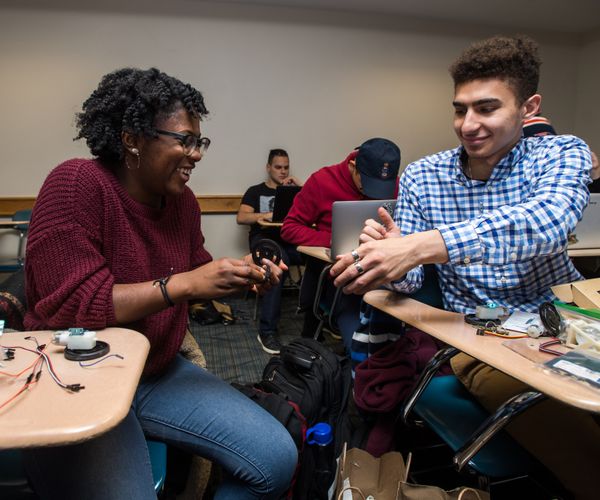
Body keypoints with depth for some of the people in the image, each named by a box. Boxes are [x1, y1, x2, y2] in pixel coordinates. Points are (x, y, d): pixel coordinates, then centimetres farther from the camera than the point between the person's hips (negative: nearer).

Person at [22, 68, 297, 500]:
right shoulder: (75, 185, -16)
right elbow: (71, 303, -23)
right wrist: (182, 283, -28)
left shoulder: (182, 198, 2)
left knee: (276, 459, -3)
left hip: (159, 372, 6)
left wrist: (243, 278, -8)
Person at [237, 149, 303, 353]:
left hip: (291, 239, 3)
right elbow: (241, 218, 2)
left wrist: (301, 187, 4)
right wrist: (267, 215, -14)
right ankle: (267, 331, -37)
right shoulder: (256, 191, 19)